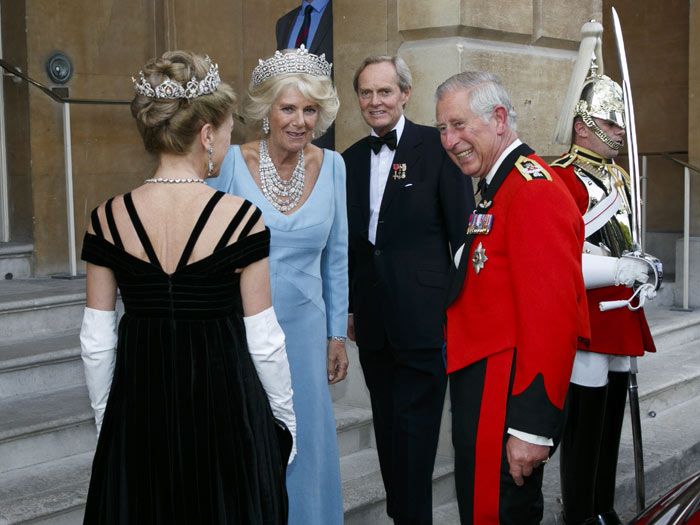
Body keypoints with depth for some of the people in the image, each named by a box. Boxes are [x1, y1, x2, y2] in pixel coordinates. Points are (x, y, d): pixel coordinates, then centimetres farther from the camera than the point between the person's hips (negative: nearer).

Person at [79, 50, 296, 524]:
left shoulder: (108, 219, -5)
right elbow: (263, 341, -9)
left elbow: (97, 342, 0)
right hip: (224, 409, -2)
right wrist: (286, 417, 5)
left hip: (138, 415, 3)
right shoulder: (240, 217, -14)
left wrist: (105, 420, 14)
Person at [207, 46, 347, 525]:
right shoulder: (231, 163, -9)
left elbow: (336, 258, 8)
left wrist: (337, 335, 8)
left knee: (305, 445, 12)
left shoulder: (332, 167, 0)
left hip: (304, 330, 3)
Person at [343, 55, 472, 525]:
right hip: (373, 321, 6)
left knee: (414, 426, 0)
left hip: (422, 317, -5)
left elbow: (463, 232, -7)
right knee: (388, 427, 15)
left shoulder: (437, 147, -5)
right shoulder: (352, 159, 11)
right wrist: (348, 306, 14)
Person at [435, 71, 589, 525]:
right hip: (482, 386, 10)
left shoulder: (533, 190, -18)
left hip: (508, 399, -10)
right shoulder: (497, 187, 14)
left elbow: (551, 317, -24)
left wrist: (532, 428, -25)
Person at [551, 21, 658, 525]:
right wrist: (620, 270, -22)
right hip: (585, 317, -8)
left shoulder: (620, 176, 14)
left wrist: (640, 266, 11)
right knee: (585, 423, 0)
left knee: (611, 420, 16)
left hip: (621, 315, 9)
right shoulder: (558, 178, -14)